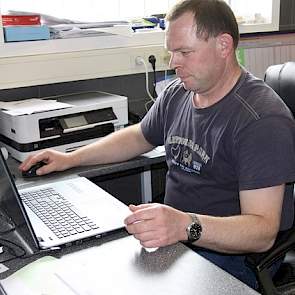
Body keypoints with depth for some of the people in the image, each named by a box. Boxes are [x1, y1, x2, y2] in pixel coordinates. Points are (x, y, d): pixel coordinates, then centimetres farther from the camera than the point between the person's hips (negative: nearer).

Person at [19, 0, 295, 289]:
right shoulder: (177, 94, 5)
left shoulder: (263, 120, -20)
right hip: (170, 236, 7)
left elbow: (263, 231, -26)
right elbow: (140, 136, 24)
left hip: (228, 253, -7)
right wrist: (71, 158, 16)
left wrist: (187, 226, -43)